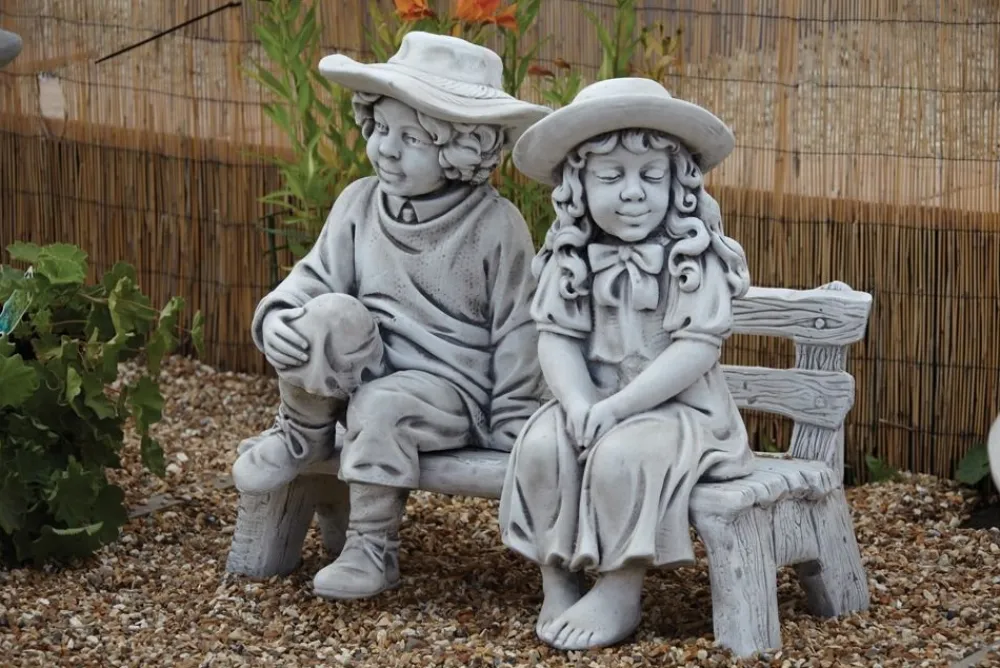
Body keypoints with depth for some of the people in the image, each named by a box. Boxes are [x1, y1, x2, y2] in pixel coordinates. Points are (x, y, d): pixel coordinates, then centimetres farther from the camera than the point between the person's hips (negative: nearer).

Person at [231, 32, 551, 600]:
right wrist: (277, 316, -20)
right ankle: (303, 433, -2)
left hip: (450, 388, -4)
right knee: (329, 314, -26)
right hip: (367, 369, 4)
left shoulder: (496, 226, -11)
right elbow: (316, 276, 3)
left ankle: (374, 549, -15)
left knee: (381, 408, -34)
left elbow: (516, 328, -8)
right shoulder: (360, 203, 0)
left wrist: (515, 426, -9)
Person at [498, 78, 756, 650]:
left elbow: (697, 348, -17)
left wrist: (617, 406, -23)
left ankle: (622, 592, -19)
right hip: (593, 405, 5)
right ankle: (557, 579, -11)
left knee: (619, 454, -31)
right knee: (541, 445, -22)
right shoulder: (572, 257, 4)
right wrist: (578, 402, -20)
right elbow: (557, 338, 0)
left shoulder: (694, 257, -9)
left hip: (677, 406, -4)